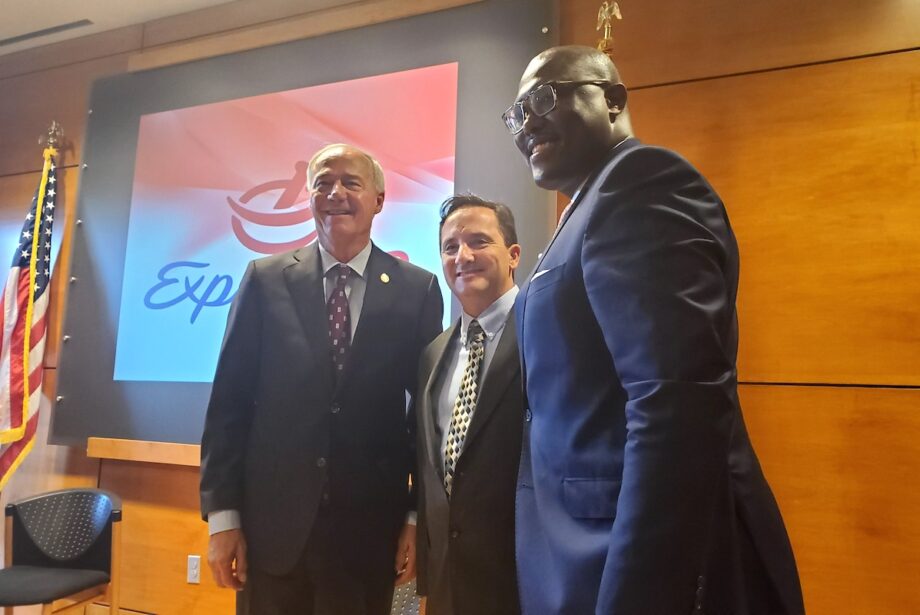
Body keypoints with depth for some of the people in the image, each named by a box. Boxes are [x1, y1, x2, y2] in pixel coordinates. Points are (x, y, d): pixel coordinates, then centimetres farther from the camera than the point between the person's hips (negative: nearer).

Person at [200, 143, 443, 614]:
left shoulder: (417, 290, -1)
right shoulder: (265, 279, 1)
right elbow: (230, 401, 0)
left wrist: (421, 516, -3)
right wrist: (222, 514, -2)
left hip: (370, 529, 0)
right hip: (271, 524, 1)